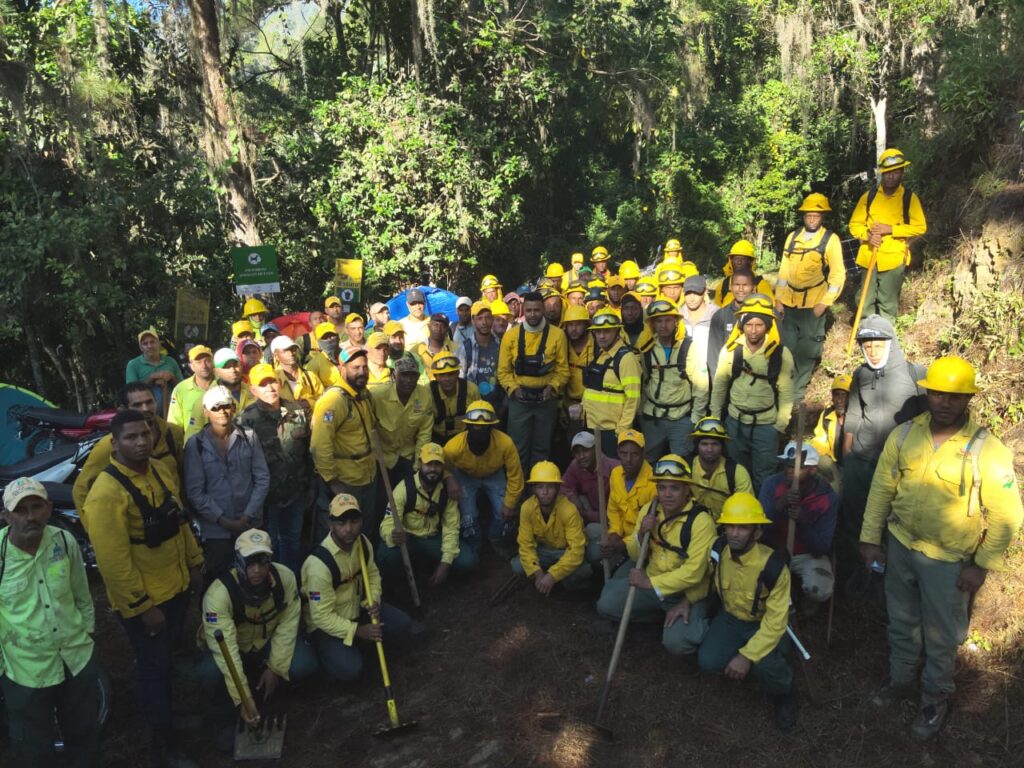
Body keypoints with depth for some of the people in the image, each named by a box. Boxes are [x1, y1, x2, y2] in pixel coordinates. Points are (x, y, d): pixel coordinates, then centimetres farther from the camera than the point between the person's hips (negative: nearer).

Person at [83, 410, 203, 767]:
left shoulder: (161, 471, -1)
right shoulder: (107, 492, -27)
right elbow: (113, 561, -26)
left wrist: (194, 563, 13)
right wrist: (142, 606, -22)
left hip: (176, 586, 7)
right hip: (142, 599, -7)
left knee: (169, 655, 27)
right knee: (154, 666, 7)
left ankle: (164, 708, 53)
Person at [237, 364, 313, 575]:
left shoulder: (298, 411, 2)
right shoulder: (247, 419, -11)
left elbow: (308, 451, 7)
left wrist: (310, 485, 7)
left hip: (296, 491, 4)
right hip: (266, 493, -4)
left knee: (293, 541, 19)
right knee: (269, 543, 12)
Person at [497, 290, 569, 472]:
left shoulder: (557, 334, -4)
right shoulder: (511, 335, -2)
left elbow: (563, 369, -1)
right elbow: (503, 370, 0)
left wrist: (552, 387, -17)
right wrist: (513, 388, -15)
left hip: (546, 399, 0)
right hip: (519, 399, 0)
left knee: (542, 447, 13)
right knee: (518, 447, 5)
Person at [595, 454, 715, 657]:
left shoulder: (701, 521, -21)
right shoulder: (649, 510, -2)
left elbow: (693, 572, -25)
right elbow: (635, 556, 5)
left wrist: (650, 583, -26)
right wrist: (641, 534, -17)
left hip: (687, 593, -6)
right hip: (650, 582, 6)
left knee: (676, 643, -26)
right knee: (606, 605, -9)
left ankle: (702, 624, 8)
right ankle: (664, 616, 9)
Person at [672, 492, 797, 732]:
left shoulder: (773, 566, -31)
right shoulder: (718, 549, -17)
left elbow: (776, 621, -26)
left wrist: (747, 655, -32)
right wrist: (687, 602, -7)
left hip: (766, 624, -4)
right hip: (731, 617, 5)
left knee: (764, 667, -33)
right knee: (708, 662, -18)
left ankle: (784, 693, 5)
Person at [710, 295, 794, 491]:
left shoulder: (781, 354, -12)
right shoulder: (730, 350, -8)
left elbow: (786, 393, -7)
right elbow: (719, 386, 0)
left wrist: (781, 426, -7)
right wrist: (714, 419, 2)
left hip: (767, 425, -2)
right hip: (735, 421, 2)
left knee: (763, 476, 11)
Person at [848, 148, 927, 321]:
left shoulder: (909, 198, -1)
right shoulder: (869, 195, 5)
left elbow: (920, 227, -5)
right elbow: (854, 224, 7)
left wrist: (890, 229, -16)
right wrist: (868, 235, -14)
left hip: (894, 259, -2)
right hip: (869, 257, 2)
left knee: (888, 303, 5)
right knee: (866, 300, 7)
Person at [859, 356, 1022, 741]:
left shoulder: (988, 451, -19)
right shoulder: (903, 435, -8)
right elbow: (881, 489, 0)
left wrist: (982, 565, -10)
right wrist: (871, 539, 2)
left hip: (949, 562, -3)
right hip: (900, 546, 3)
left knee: (940, 636, 14)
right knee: (902, 622, 22)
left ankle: (935, 699, 38)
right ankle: (902, 679, 45)